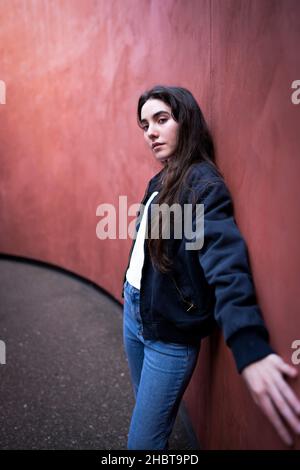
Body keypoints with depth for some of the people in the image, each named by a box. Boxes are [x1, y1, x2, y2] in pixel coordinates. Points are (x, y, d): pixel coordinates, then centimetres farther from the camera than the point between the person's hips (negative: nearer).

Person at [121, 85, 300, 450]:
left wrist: (249, 346, -46)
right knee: (148, 412, 24)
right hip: (133, 311, 8)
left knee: (143, 441, 7)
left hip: (170, 333, -7)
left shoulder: (204, 183, -19)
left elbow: (226, 261, -34)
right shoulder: (161, 180, 7)